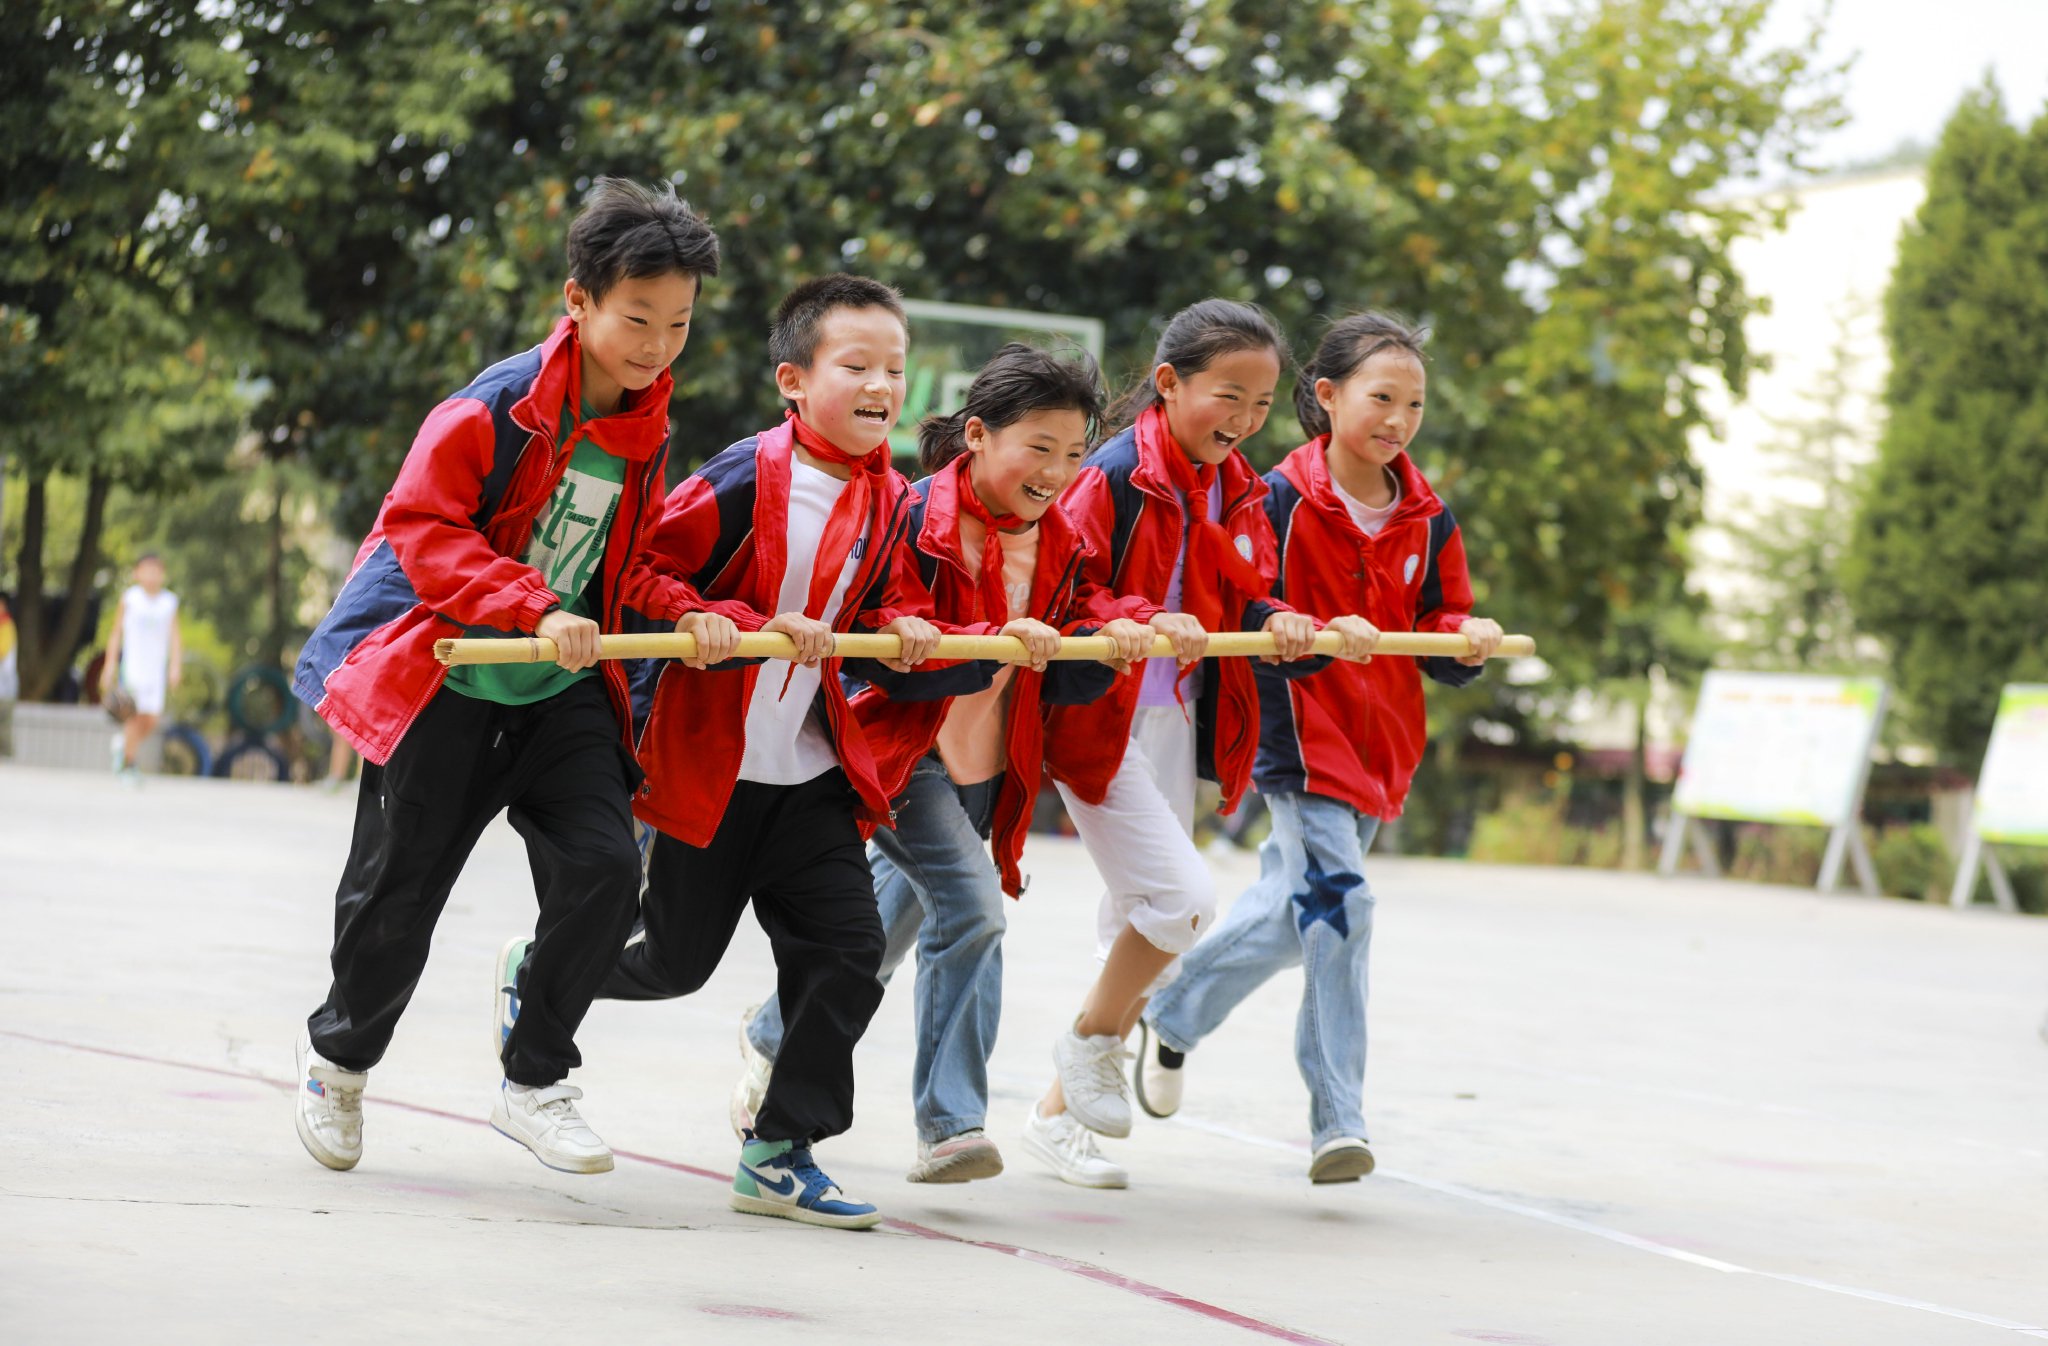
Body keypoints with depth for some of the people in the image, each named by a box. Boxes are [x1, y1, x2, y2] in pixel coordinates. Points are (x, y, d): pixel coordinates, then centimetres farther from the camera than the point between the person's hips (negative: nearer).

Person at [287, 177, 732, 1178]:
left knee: (605, 866, -14)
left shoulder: (644, 438, 3)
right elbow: (424, 529, -22)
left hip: (560, 689, 5)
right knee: (398, 893, 5)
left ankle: (534, 1080, 3)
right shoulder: (499, 407, -18)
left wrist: (683, 613, -7)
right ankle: (338, 1055, 35)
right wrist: (536, 609, -31)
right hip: (442, 679, -5)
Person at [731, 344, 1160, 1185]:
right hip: (901, 753, -7)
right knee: (972, 910, -21)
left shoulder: (1058, 545, 2)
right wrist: (997, 642, -37)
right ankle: (950, 1126, -15)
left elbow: (1064, 680, 0)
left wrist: (1112, 639, -21)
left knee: (879, 934, 17)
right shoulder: (917, 521, -18)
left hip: (983, 769, 7)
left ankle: (774, 1037, 42)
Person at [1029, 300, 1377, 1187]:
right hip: (1098, 723, -9)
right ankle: (1091, 1041, 8)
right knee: (1183, 893, -17)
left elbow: (1244, 601, 9)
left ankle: (1060, 1113, 23)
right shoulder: (1115, 477, -15)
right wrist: (1143, 623, -33)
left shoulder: (1238, 495, 9)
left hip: (1176, 726, 9)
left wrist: (1279, 625, -12)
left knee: (1145, 920, 12)